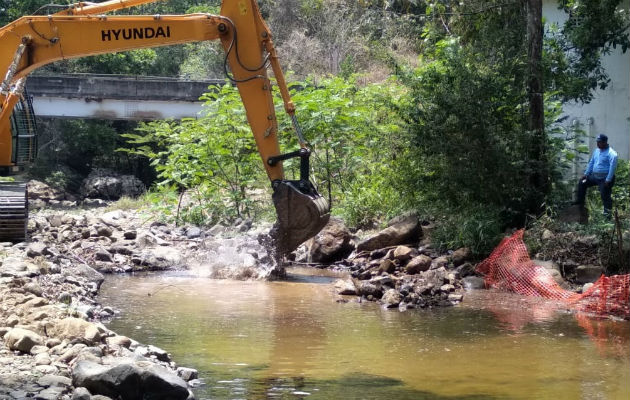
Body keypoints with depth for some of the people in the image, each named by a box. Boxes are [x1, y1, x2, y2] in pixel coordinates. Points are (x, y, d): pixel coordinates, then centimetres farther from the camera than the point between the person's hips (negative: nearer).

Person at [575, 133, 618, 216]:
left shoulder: (611, 153, -16)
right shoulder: (597, 151, 11)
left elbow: (612, 167, -21)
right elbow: (591, 162, 19)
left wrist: (608, 180, -25)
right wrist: (586, 174, 13)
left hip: (605, 178, -8)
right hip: (595, 176, 8)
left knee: (605, 196, -7)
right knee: (581, 183, 12)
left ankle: (607, 213, 0)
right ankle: (580, 202, 22)